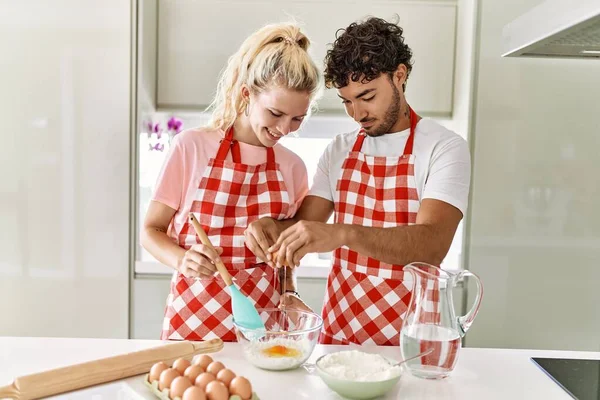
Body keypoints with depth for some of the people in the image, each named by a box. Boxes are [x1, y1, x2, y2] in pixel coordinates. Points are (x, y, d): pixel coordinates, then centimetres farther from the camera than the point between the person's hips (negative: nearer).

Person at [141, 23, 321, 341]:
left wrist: (289, 294, -4)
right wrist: (182, 260, -22)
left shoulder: (292, 167, 1)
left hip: (263, 322, 3)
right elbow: (151, 231, -2)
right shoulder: (191, 147, -9)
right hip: (194, 316, -2)